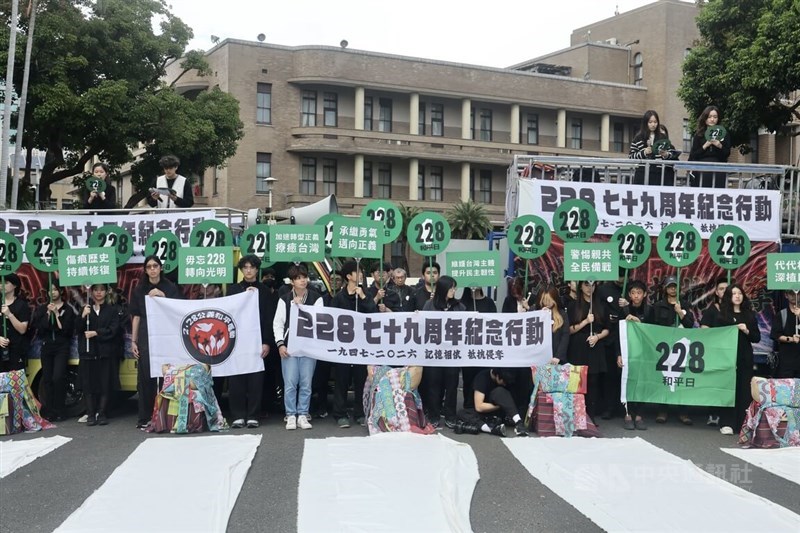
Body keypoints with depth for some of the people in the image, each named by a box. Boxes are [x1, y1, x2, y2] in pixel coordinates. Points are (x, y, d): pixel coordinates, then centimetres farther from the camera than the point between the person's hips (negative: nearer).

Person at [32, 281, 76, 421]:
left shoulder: (67, 309, 0)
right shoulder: (42, 309, 11)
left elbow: (66, 329, -8)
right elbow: (40, 328, 0)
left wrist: (57, 314, -11)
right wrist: (48, 313, -9)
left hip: (61, 347, -4)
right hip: (46, 346, 4)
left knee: (58, 378, -15)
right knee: (47, 379, 2)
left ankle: (58, 412, -8)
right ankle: (49, 412, 7)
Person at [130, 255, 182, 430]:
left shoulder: (170, 287, 6)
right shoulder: (139, 289, 9)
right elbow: (136, 316, 8)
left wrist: (162, 296, -14)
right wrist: (133, 341, 4)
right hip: (146, 336, 1)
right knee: (145, 376, -2)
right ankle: (145, 418, 3)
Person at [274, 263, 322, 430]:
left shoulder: (316, 298, 4)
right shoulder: (285, 299, 6)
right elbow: (278, 323, 5)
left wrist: (301, 305, -10)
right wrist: (280, 343, -4)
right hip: (289, 347, 0)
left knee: (306, 384, 3)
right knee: (290, 384, 0)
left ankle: (303, 415, 13)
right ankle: (291, 416, 8)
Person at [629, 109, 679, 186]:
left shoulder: (663, 136, 9)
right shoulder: (639, 138, 4)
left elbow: (671, 154, 12)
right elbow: (631, 156, 3)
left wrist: (666, 155, -10)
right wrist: (643, 153, -12)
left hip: (659, 174, 1)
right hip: (643, 173, -1)